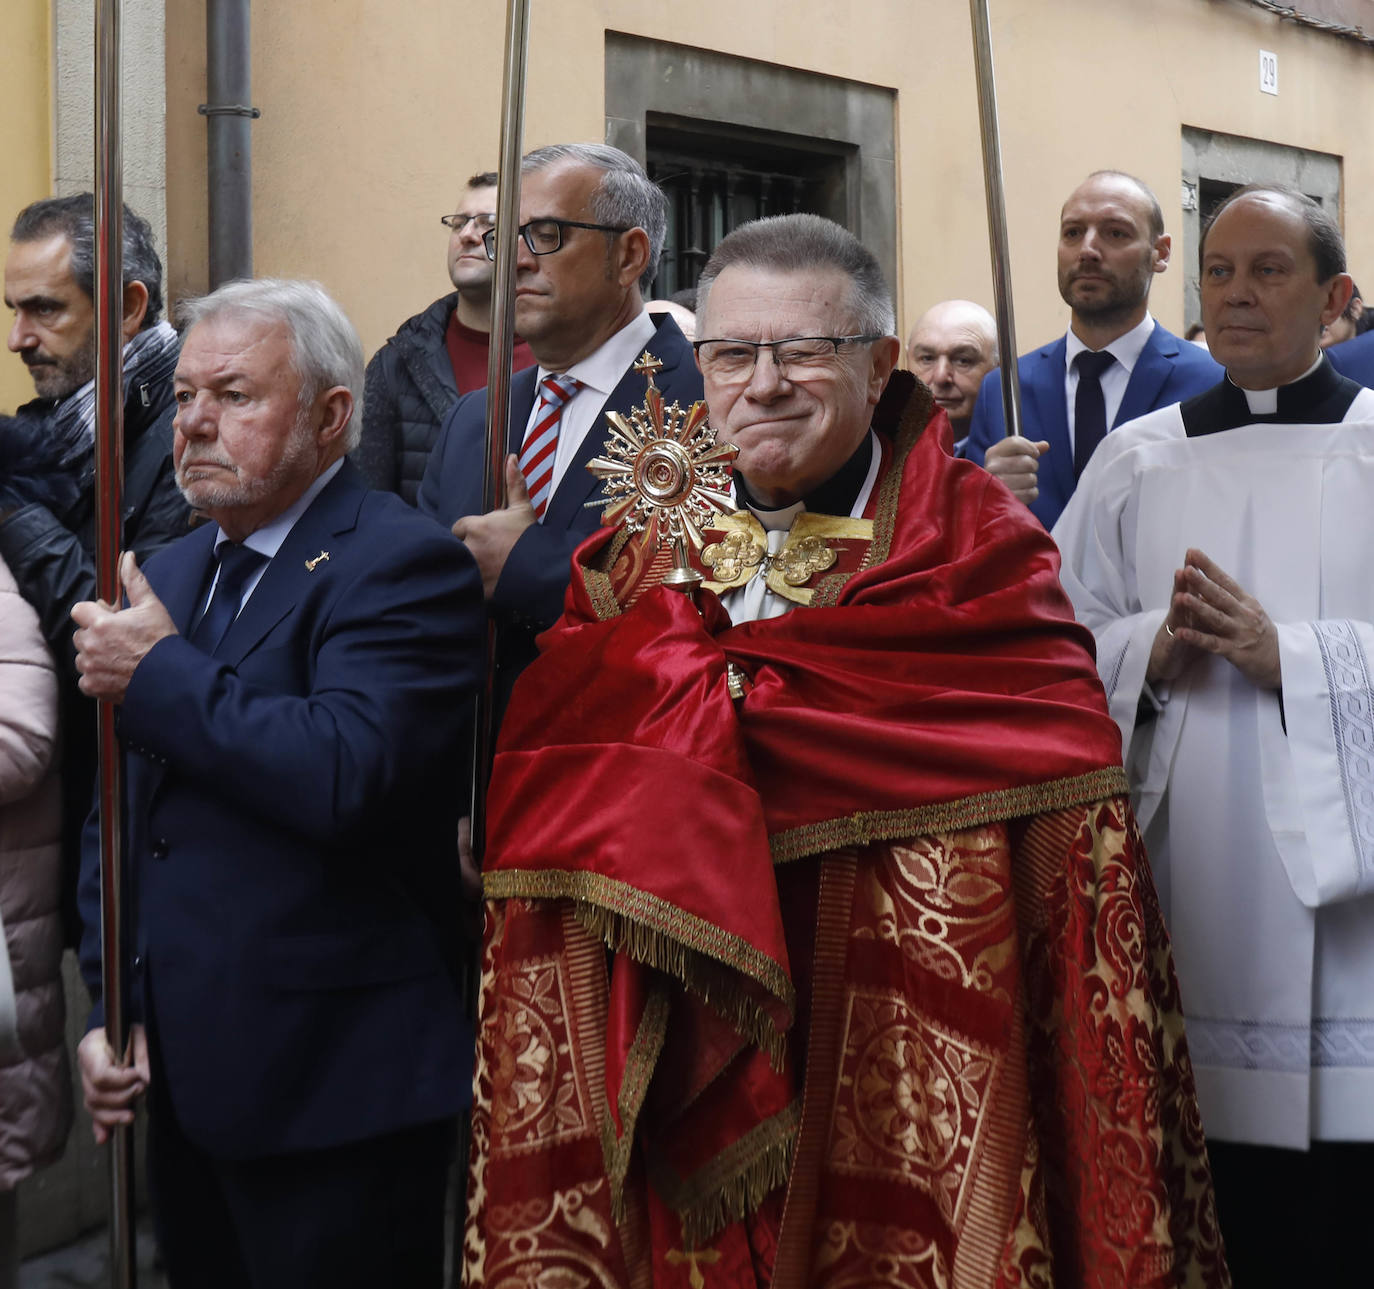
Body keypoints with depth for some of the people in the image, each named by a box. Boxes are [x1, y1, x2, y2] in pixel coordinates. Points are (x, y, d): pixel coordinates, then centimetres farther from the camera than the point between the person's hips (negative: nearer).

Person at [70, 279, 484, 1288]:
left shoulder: (402, 565, -13)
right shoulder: (173, 573, 13)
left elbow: (346, 776, -30)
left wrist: (160, 674, -18)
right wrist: (113, 1003, 9)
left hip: (332, 1091, -7)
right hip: (182, 1079, 8)